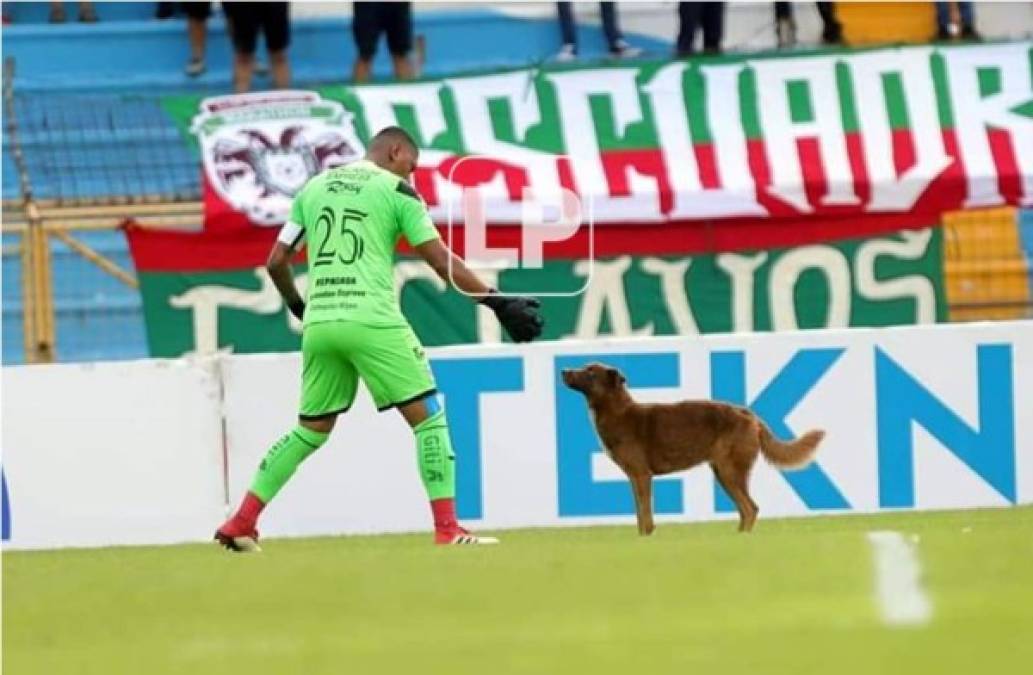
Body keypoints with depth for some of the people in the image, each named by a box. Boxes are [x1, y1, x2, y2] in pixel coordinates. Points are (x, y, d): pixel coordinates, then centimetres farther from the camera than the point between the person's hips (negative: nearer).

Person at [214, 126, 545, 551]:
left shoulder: (313, 187, 16)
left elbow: (276, 262, 17)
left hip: (319, 324, 5)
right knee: (428, 416, 1)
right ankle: (447, 529, -9)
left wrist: (298, 307, 35)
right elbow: (441, 261, -5)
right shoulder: (396, 190, 2)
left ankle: (241, 523, 15)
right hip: (372, 321, -5)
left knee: (311, 429, 18)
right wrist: (498, 303, -2)